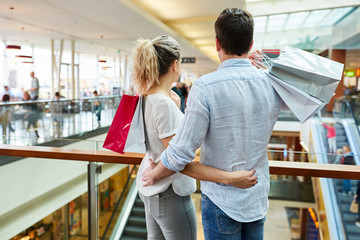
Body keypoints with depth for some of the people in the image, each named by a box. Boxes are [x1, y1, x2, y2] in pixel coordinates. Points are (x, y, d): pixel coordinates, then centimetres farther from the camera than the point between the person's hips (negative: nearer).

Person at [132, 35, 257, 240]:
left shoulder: (148, 97, 1)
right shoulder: (164, 104, -27)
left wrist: (175, 103, 6)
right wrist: (229, 178, -31)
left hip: (150, 186, 9)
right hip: (169, 193, -9)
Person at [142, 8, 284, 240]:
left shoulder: (205, 87, -23)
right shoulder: (273, 83, -7)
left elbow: (181, 152, -22)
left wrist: (154, 175, -3)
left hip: (222, 201, -5)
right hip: (258, 197, 5)